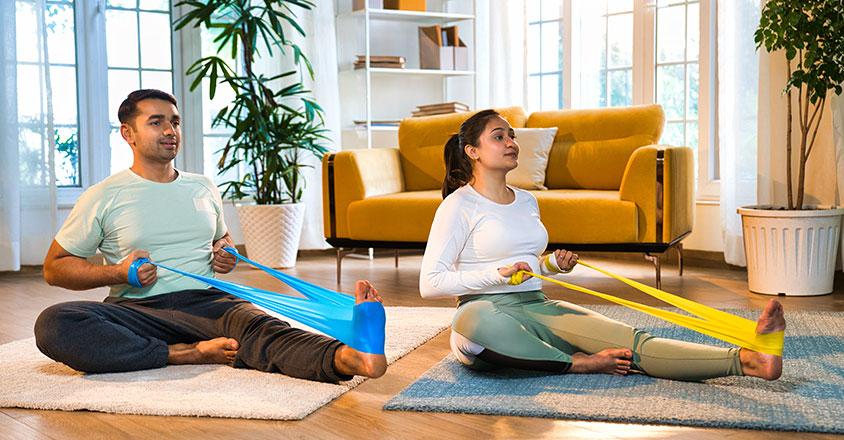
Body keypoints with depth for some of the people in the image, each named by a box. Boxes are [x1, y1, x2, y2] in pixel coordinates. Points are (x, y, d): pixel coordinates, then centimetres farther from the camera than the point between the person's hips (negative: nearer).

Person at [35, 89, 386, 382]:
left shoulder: (204, 188, 19)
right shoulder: (104, 197, 6)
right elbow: (54, 268, 9)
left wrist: (228, 255, 10)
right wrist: (119, 273, -9)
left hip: (205, 302, 1)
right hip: (137, 309, -1)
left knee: (255, 324, -35)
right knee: (52, 324, -33)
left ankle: (344, 357, -65)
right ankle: (188, 353, -36)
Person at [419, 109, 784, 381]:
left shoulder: (526, 201, 18)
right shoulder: (459, 205, -5)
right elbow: (430, 283, -12)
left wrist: (552, 264, 7)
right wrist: (499, 273, -18)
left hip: (537, 307, 6)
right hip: (488, 311, -6)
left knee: (629, 339, -20)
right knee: (474, 321, -46)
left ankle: (746, 360, -39)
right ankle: (579, 363, -28)